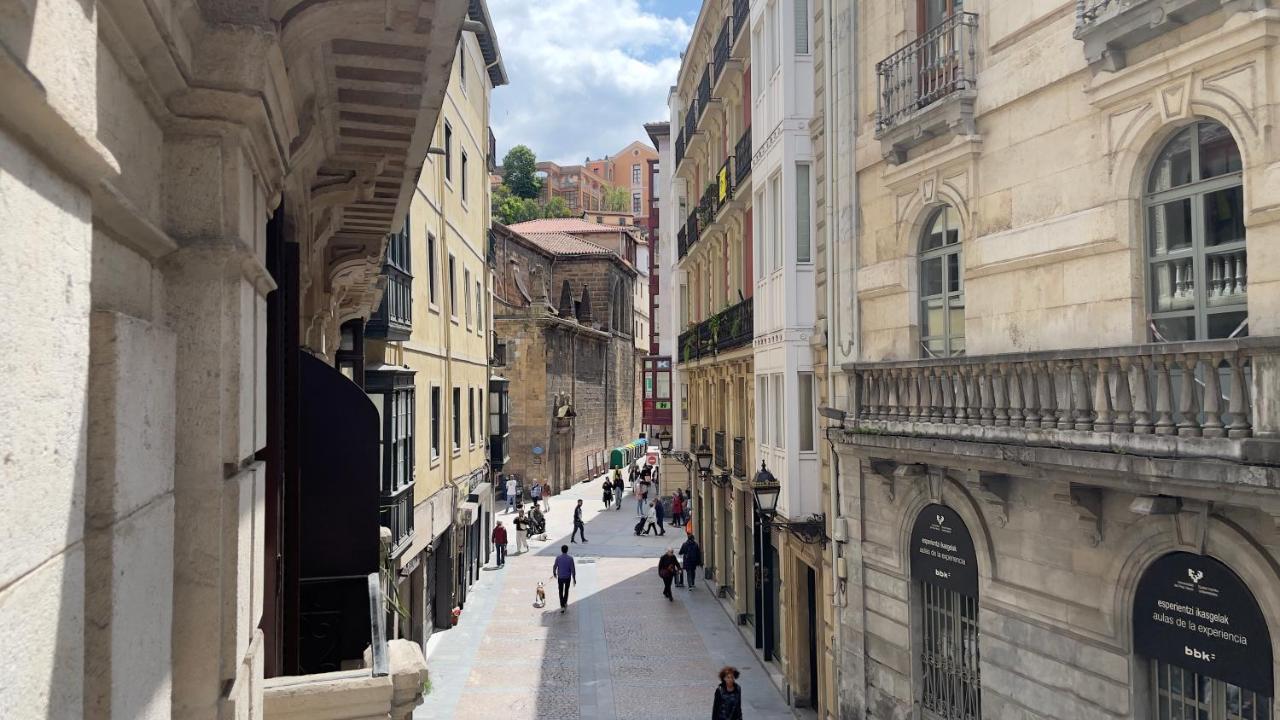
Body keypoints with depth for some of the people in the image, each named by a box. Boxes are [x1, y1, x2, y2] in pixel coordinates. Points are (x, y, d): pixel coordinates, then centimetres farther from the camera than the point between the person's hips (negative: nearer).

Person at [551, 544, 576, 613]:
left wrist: (554, 573, 17)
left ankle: (562, 606, 0)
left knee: (561, 592, 8)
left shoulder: (558, 557, -12)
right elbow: (573, 569, -12)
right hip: (568, 577, 1)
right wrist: (574, 579, -4)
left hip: (560, 577, -1)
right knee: (566, 590, 22)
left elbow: (554, 567, -3)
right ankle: (565, 603, 35)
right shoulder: (570, 558, -13)